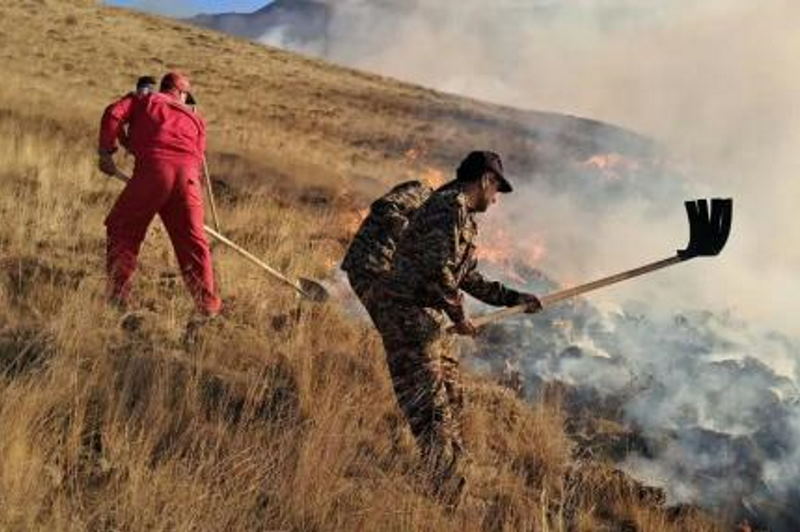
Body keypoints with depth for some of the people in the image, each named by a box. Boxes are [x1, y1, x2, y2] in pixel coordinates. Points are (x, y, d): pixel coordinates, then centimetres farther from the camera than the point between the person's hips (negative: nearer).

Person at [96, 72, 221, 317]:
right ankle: (208, 304, 13)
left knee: (121, 229, 13)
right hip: (187, 175, 3)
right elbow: (198, 157, 19)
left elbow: (113, 114, 7)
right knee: (192, 240, 12)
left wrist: (106, 151, 10)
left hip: (153, 169, -2)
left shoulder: (145, 101, 24)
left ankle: (118, 295, 9)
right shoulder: (194, 118, 31)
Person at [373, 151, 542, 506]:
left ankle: (447, 502, 22)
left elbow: (469, 278, 30)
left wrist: (514, 298, 29)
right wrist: (458, 316, -11)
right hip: (410, 316, -11)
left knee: (451, 404, 14)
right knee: (429, 410, -12)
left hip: (431, 322, 11)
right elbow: (438, 272, -22)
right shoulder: (450, 207, -13)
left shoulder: (465, 219, 21)